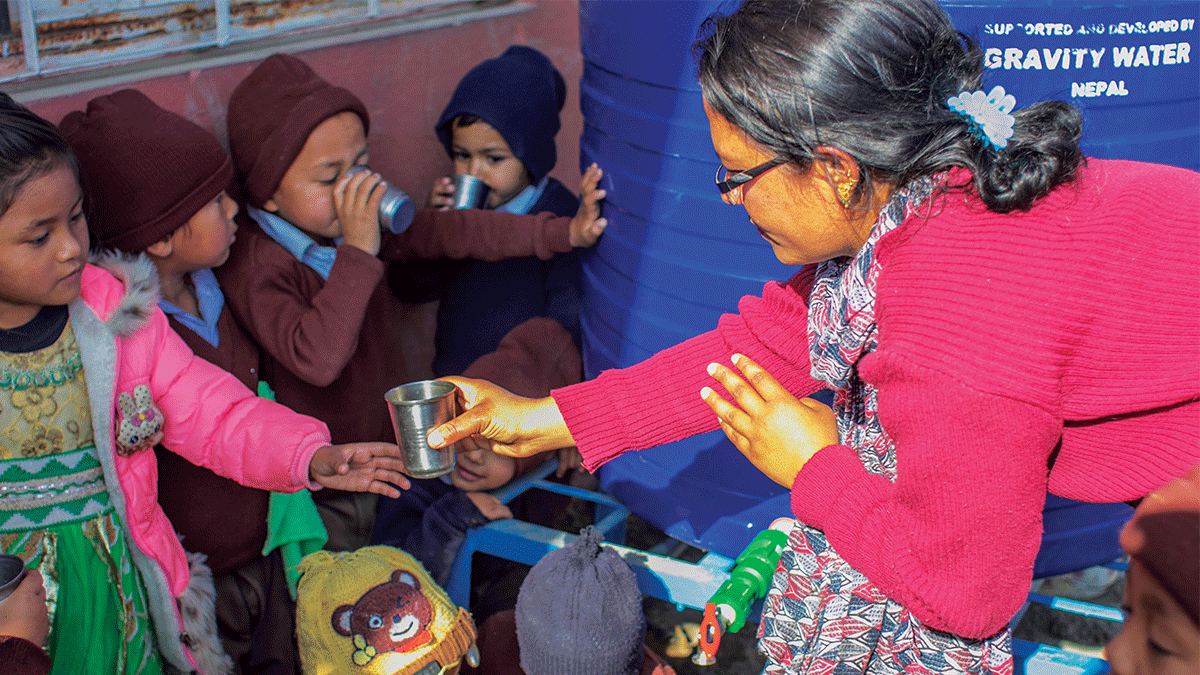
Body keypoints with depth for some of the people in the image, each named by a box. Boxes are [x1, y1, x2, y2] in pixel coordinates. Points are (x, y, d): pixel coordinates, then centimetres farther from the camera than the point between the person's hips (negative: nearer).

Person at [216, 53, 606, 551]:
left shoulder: (357, 221, -2)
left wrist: (563, 233, -5)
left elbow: (450, 231, 0)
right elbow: (317, 359, -37)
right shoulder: (251, 265, -24)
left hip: (391, 450, 6)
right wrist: (358, 253, -36)